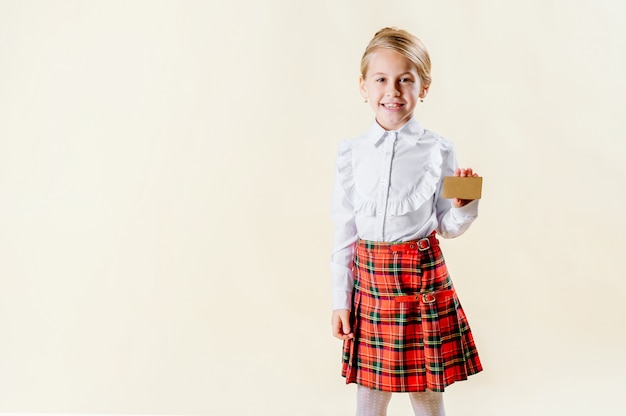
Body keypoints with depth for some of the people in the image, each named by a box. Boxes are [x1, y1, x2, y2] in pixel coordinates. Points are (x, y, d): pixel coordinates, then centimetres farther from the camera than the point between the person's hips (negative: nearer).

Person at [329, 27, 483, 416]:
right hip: (369, 281, 1)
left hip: (423, 276, -1)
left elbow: (446, 226, 5)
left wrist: (463, 206, -17)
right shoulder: (353, 152, 0)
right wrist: (340, 300, 5)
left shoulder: (438, 150, -3)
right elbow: (343, 230, 5)